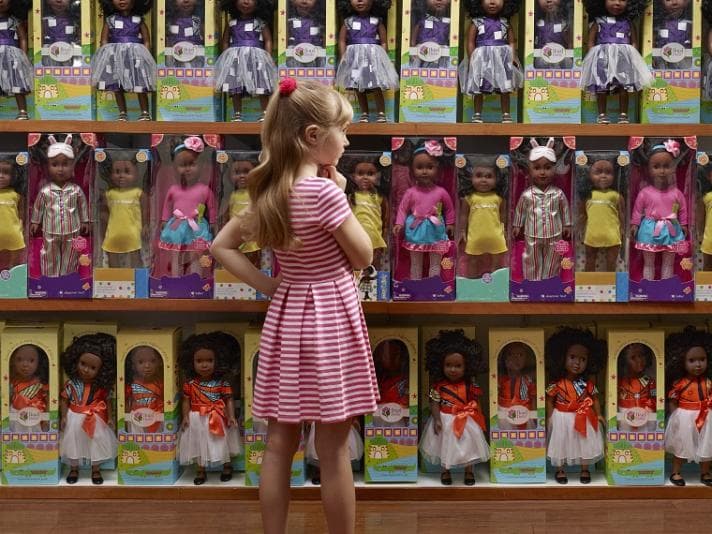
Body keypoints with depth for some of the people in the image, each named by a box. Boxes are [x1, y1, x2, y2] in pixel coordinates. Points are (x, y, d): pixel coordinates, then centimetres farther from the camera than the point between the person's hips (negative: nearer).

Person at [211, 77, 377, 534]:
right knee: (333, 450, 4)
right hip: (330, 320, -7)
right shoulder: (325, 191, -19)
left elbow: (222, 246, 9)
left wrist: (268, 286, 5)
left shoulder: (268, 192, 3)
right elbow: (363, 257, -9)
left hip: (286, 318, 7)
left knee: (279, 444, 12)